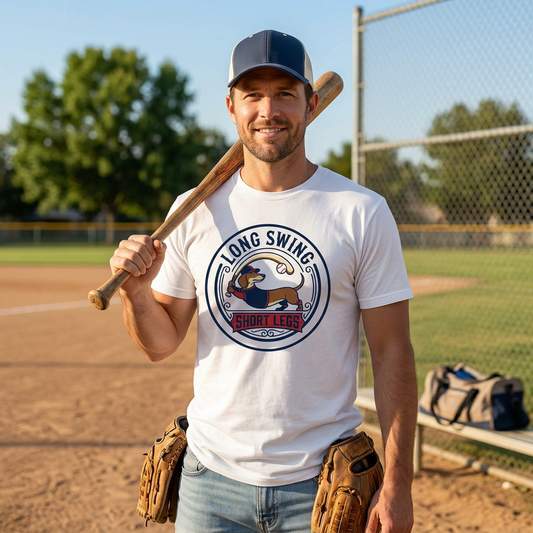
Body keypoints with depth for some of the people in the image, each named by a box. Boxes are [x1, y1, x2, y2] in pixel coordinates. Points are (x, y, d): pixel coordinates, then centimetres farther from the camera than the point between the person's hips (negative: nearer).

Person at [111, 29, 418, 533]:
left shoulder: (363, 212, -6)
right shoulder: (193, 210, 0)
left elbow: (391, 352, -6)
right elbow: (160, 344, 4)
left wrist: (396, 483, -9)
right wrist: (135, 291, -17)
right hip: (212, 475, 2)